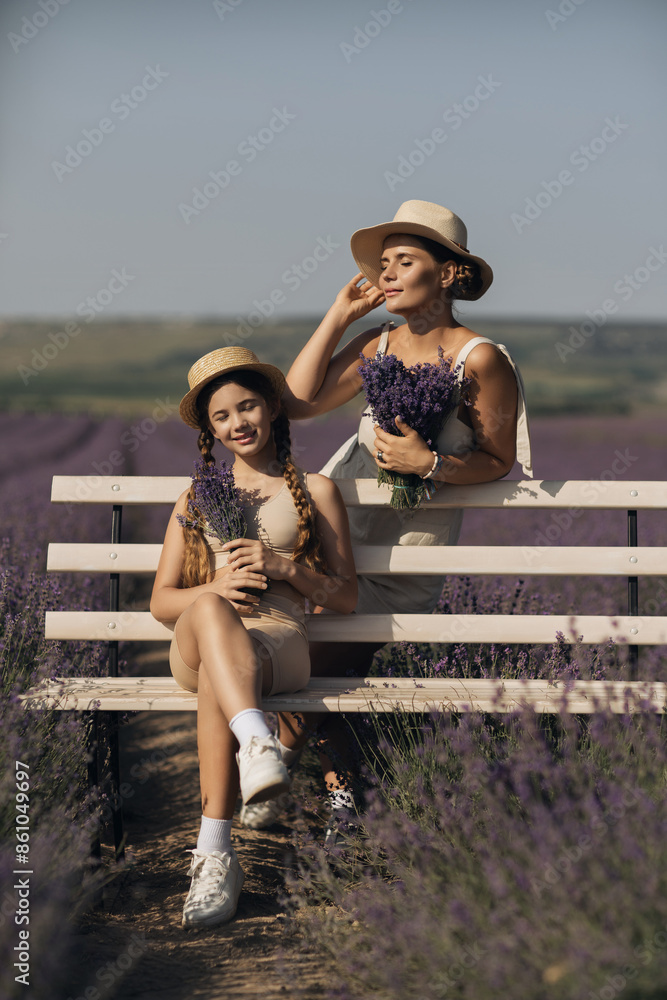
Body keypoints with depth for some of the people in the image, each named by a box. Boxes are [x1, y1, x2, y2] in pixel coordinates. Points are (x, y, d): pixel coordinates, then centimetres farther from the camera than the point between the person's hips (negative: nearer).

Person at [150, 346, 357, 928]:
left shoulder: (314, 491, 21)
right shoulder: (196, 501, 28)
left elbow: (347, 597, 16)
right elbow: (161, 602, 19)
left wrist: (286, 566, -4)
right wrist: (215, 587, -5)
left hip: (278, 641, -1)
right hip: (194, 648, 2)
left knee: (217, 684, -39)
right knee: (209, 610, -39)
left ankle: (215, 857, -45)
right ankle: (258, 745, -60)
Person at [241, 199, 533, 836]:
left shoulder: (480, 360, -12)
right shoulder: (376, 347, 4)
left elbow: (498, 462, -7)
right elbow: (296, 402, -6)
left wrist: (430, 462, -23)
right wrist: (340, 313, -2)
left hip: (412, 541, -5)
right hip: (345, 513, 5)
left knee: (323, 657, -9)